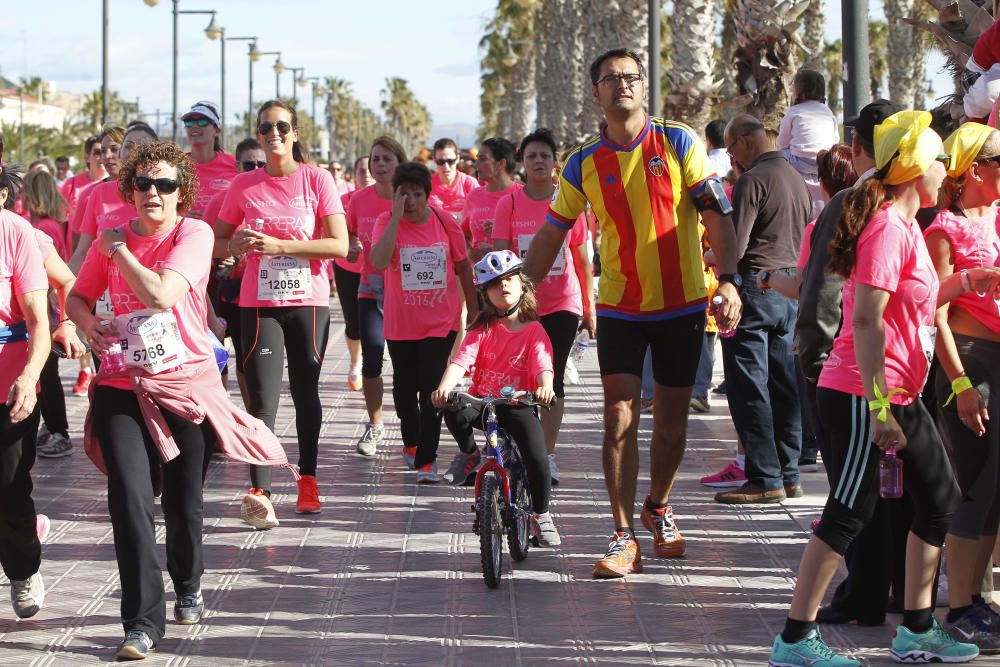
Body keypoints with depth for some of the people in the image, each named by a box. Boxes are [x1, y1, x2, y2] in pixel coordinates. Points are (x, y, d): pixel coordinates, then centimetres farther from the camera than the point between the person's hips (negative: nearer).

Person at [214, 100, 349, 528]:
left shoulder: (316, 179, -3)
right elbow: (218, 242, 12)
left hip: (309, 303, 0)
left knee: (306, 392, 11)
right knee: (263, 397, -11)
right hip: (259, 304, 0)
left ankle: (308, 480, 26)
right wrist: (236, 246, -12)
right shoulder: (244, 185, 3)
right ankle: (259, 493, -19)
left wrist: (279, 245, -18)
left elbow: (339, 244, -10)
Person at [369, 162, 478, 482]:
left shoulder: (444, 220, -5)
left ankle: (426, 460, -5)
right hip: (401, 324, 1)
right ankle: (410, 442, 41)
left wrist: (474, 310, 9)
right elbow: (379, 262, -28)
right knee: (405, 387, 17)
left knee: (431, 390, -10)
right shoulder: (387, 222, -8)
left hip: (440, 323, -1)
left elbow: (463, 266, 6)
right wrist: (397, 216, -27)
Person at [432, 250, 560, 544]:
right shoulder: (482, 329, 1)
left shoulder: (534, 331, -2)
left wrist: (545, 387, -41)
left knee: (536, 458, -23)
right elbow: (462, 359, -13)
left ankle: (542, 515, 3)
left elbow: (542, 364, -17)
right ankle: (470, 454, 1)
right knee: (455, 414, -33)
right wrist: (444, 387, -34)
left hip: (518, 406, -1)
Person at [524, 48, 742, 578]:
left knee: (671, 422, 8)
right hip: (619, 308, 0)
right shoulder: (585, 164, 0)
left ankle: (658, 508, 33)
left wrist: (729, 282, -18)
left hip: (681, 305, 0)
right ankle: (623, 538, -3)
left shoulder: (680, 144, -4)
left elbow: (717, 216, -6)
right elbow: (551, 236, 9)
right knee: (619, 419, -8)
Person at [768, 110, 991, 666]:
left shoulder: (904, 225, 15)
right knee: (850, 512, -7)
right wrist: (879, 409, -27)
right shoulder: (888, 227, -17)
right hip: (860, 396, -10)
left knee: (940, 499, 13)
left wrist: (966, 282, 17)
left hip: (900, 395, 10)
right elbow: (867, 320, -25)